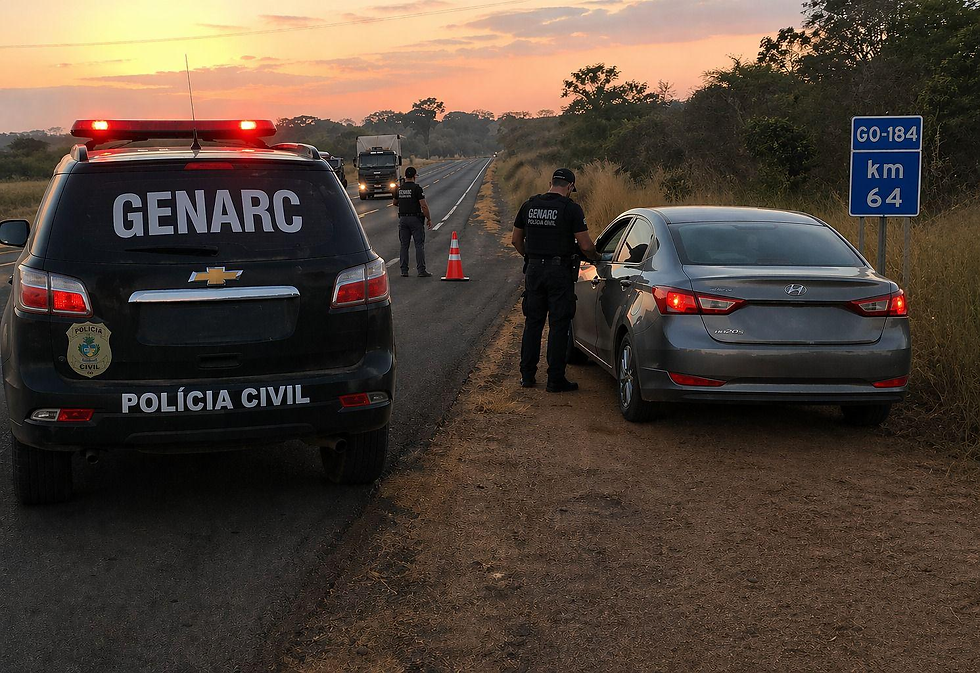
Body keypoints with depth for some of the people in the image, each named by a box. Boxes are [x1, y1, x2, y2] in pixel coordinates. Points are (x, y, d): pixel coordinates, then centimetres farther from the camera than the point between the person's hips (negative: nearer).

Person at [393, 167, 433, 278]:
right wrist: (429, 219, -6)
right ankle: (421, 270, -6)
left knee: (404, 246, 9)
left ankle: (404, 270, 8)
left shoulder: (399, 189, 5)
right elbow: (423, 206, -14)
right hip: (415, 219, -5)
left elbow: (395, 203, 20)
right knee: (419, 245, -2)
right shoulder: (417, 188, -11)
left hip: (403, 219, 5)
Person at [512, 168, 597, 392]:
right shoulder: (571, 208, -9)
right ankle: (555, 380, 3)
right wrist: (593, 256, 9)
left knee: (533, 322, 14)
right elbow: (585, 246, -11)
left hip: (534, 270, 5)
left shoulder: (529, 205, 6)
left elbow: (516, 240, 12)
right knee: (558, 325, 1)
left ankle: (527, 375, 18)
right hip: (560, 271, -5)